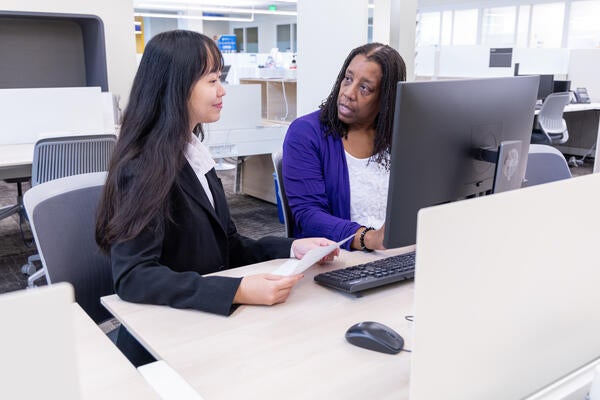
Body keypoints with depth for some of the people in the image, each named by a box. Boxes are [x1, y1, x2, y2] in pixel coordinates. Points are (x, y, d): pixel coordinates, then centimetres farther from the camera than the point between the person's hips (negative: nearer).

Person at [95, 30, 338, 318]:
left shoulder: (193, 153, 9)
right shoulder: (143, 167, -17)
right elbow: (132, 277, -25)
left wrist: (292, 248, -2)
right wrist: (237, 291, -34)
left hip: (212, 314, 7)